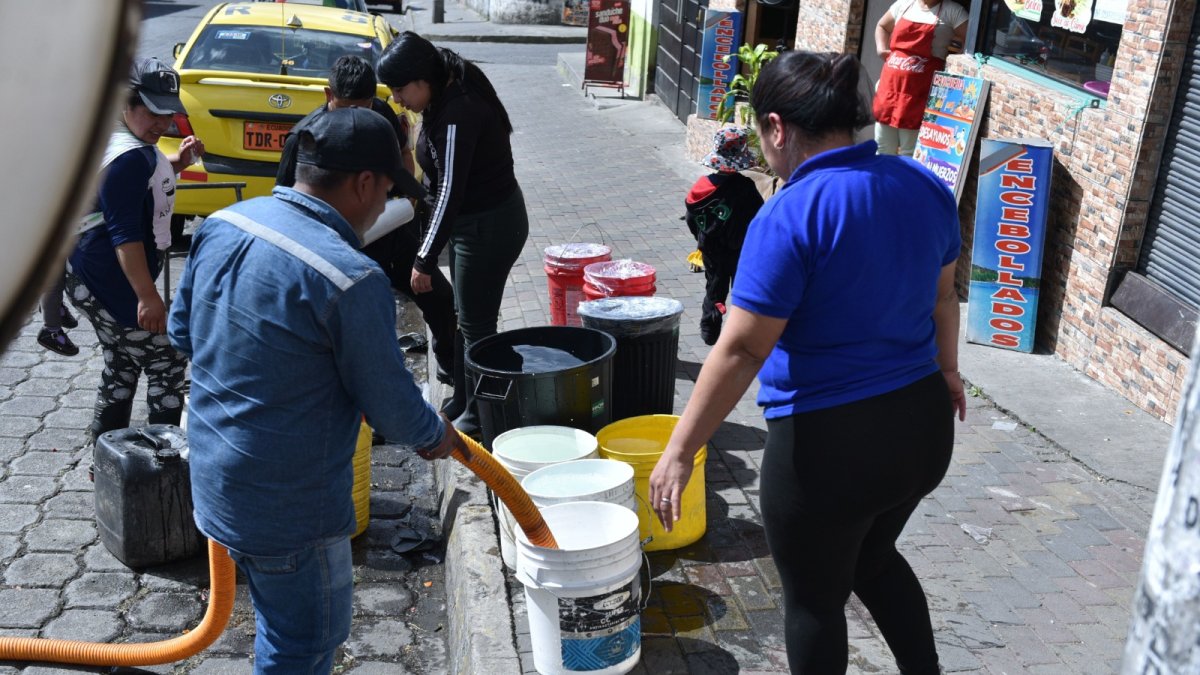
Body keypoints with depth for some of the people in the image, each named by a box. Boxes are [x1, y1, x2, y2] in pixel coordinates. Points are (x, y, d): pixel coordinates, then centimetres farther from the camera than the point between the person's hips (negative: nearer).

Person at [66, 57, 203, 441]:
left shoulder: (109, 139, 10)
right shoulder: (131, 156, -21)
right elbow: (125, 234, -26)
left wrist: (176, 163, 11)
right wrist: (147, 295, -27)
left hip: (92, 279, 11)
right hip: (110, 283, -11)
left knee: (122, 367, 19)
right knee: (168, 364, -3)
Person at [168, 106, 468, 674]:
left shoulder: (220, 227, -3)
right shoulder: (351, 278, -27)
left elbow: (182, 331, 10)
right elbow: (389, 403, -16)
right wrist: (434, 436, 5)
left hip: (214, 474, 8)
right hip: (288, 504, -8)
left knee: (283, 628, 27)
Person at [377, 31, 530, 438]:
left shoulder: (457, 113, -24)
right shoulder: (448, 100, 7)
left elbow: (450, 190, -25)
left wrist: (425, 259, -21)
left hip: (490, 226, -10)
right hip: (476, 222, 10)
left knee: (475, 326, 0)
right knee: (467, 320, 17)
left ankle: (477, 418, 14)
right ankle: (463, 404, 29)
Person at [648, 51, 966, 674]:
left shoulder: (791, 217, -21)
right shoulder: (923, 186, 0)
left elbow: (740, 351, -22)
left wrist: (679, 451, -15)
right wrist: (946, 370, 31)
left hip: (829, 444, -7)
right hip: (922, 425, 7)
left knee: (813, 598, 17)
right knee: (872, 558, 32)